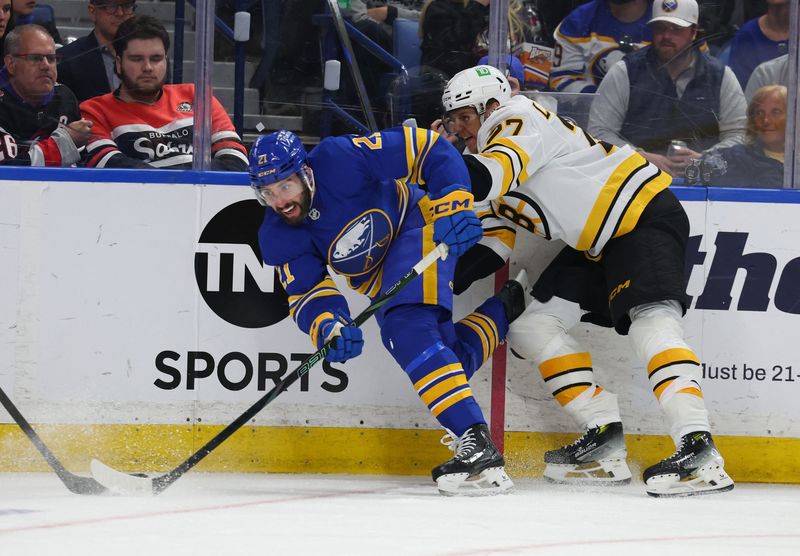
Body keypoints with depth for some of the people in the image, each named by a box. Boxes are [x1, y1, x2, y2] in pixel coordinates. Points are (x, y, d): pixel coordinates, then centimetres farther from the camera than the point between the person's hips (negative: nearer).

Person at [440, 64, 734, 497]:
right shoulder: (491, 152, 15)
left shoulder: (520, 121, -15)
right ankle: (604, 438, 2)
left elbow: (484, 179, -34)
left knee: (649, 321, -29)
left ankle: (698, 449, -41)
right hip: (595, 245, 11)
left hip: (646, 215, -11)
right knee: (531, 325, 6)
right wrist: (446, 279, -3)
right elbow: (492, 242, 12)